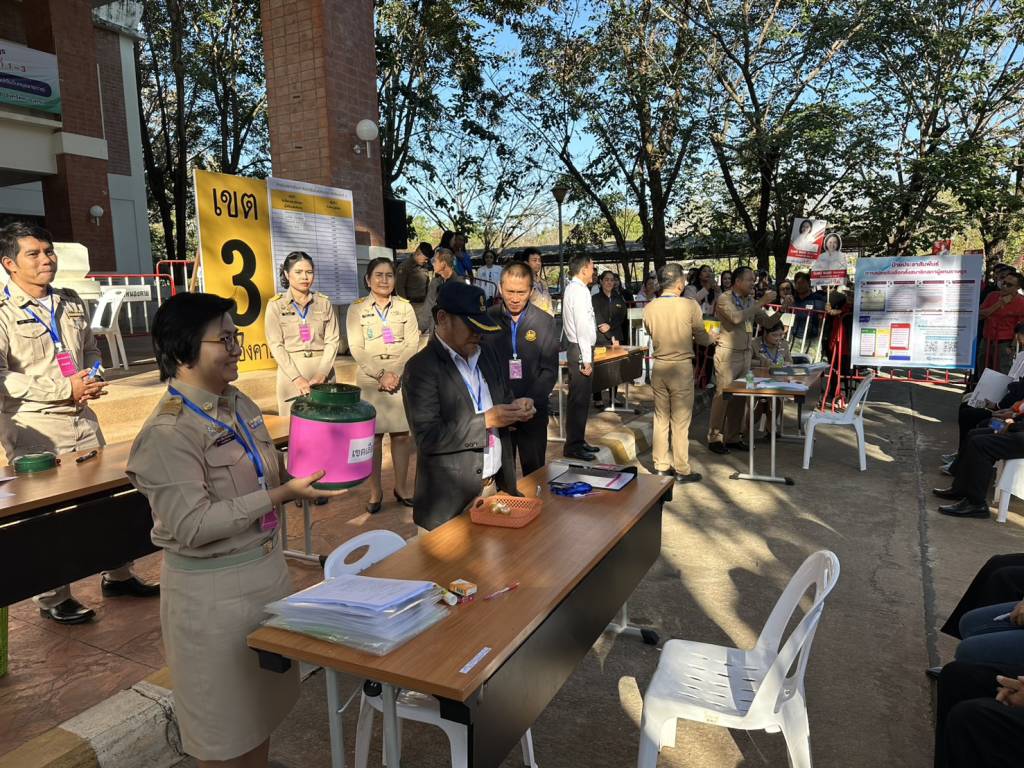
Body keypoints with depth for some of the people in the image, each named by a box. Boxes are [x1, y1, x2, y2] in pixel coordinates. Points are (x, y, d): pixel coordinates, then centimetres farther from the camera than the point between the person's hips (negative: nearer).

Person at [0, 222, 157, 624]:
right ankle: (53, 599, 20)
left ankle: (117, 576, 29)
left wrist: (94, 378, -1)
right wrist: (65, 389, -19)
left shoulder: (72, 302, 12)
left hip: (82, 418, 6)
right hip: (34, 427, -6)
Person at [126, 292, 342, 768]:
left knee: (263, 703, 24)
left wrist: (309, 478, -8)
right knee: (225, 724, 13)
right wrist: (282, 496, -29)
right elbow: (191, 526, -26)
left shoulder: (240, 405, 2)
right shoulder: (166, 433, -21)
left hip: (268, 568, 7)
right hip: (212, 591, -7)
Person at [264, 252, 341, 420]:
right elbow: (276, 345, -4)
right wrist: (296, 377, -14)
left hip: (323, 371, 2)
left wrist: (322, 373, -11)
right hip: (291, 372, -1)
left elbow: (333, 340, 1)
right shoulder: (275, 304, 1)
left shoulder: (324, 302, 6)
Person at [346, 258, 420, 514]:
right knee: (372, 436, 2)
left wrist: (397, 374, -13)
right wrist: (382, 375, -14)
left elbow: (413, 344, 0)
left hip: (402, 379, 1)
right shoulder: (357, 308, 2)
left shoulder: (404, 307, 6)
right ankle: (375, 491, 14)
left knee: (401, 434, 5)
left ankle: (401, 487, 19)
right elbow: (356, 349, -5)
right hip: (370, 381, -1)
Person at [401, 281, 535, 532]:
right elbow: (428, 437, -20)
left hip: (496, 486, 6)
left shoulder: (488, 355, 7)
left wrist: (515, 408, -5)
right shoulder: (421, 368, -14)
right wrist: (486, 421, -22)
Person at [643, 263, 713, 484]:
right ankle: (682, 470, 13)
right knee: (680, 421, 4)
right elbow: (702, 339, -3)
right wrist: (711, 338, 19)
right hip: (682, 367, -4)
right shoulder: (690, 306, -14)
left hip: (659, 366, 4)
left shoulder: (649, 308, -4)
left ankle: (661, 465, 23)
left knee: (660, 418, 15)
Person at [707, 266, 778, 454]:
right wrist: (761, 303, -19)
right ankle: (714, 438, 3)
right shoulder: (724, 299, -7)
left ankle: (733, 437, 16)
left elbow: (767, 322, 16)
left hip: (746, 354, 7)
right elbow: (736, 317, -24)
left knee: (739, 397, 7)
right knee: (722, 396, -5)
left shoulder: (751, 301, 14)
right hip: (728, 354, -7)